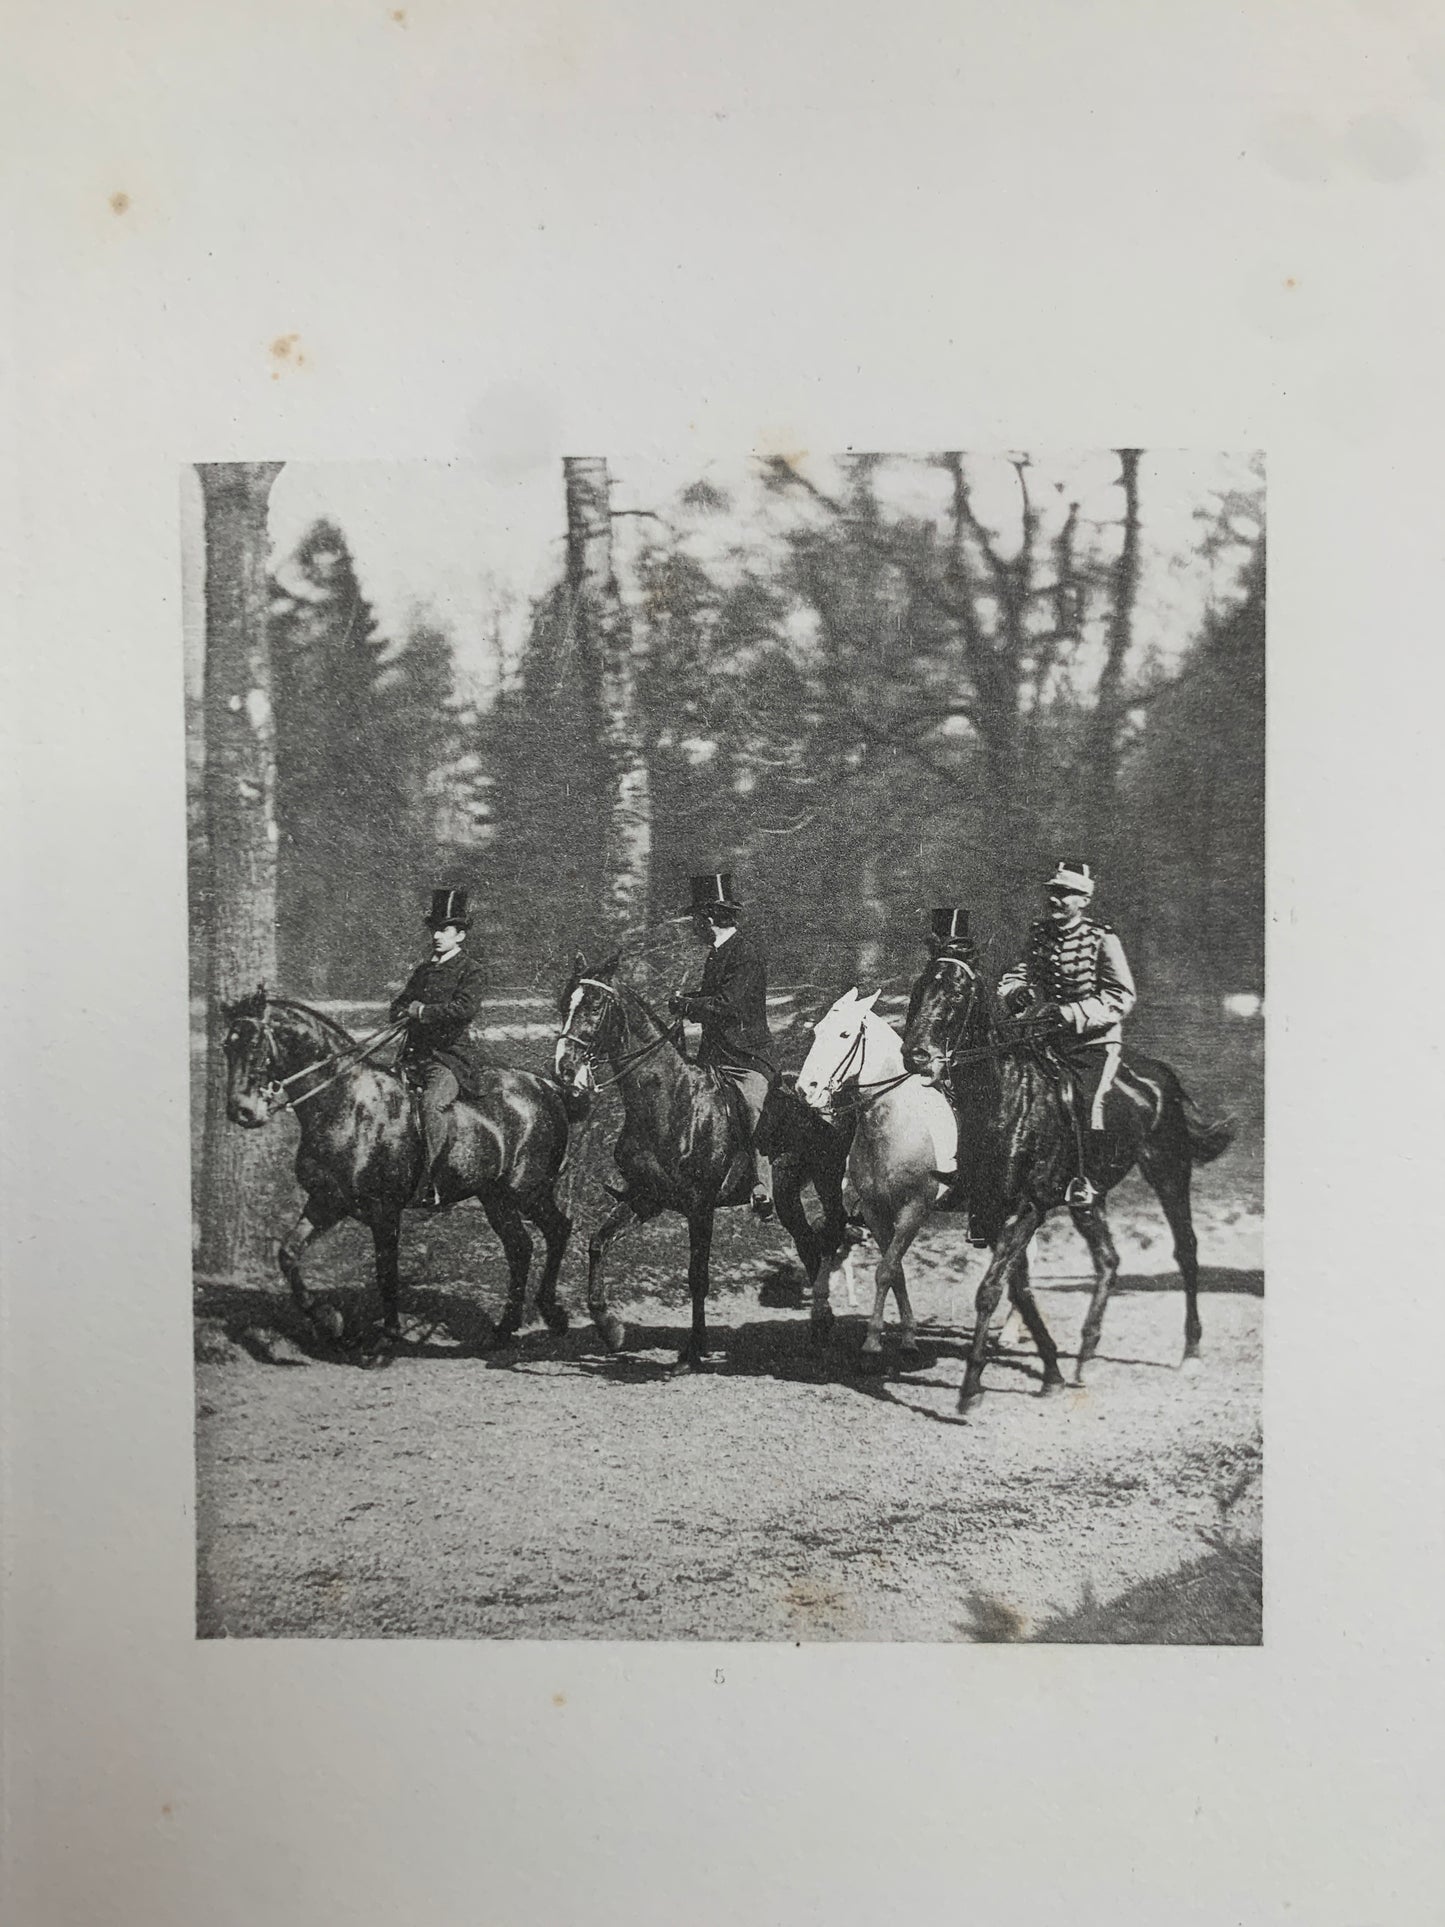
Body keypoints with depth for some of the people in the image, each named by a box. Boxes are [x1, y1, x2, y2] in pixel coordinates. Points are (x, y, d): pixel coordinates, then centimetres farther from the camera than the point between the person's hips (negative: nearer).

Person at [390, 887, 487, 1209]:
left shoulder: (469, 969, 1)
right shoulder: (423, 970, 22)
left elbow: (466, 1007, -15)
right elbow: (399, 1004, 28)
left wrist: (425, 1011, -11)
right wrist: (406, 1010, 4)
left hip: (449, 1057, -7)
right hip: (413, 1056, 7)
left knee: (432, 1104, -32)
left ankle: (428, 1187, -30)